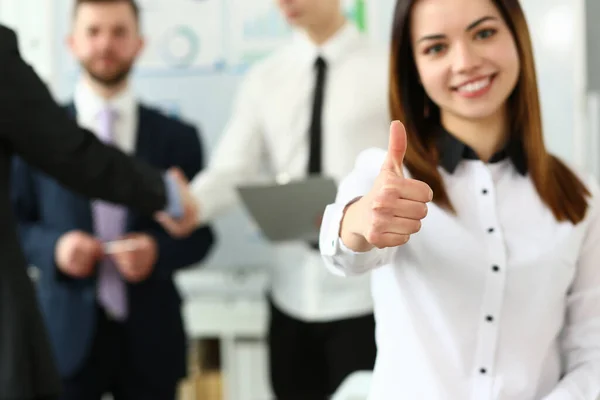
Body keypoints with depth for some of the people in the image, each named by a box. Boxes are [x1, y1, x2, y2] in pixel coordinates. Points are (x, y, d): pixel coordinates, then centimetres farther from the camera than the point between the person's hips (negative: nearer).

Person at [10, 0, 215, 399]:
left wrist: (159, 251, -13)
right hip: (67, 332, -1)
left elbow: (199, 233, 7)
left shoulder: (177, 137, 6)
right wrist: (54, 247, -15)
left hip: (150, 336, 1)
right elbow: (14, 223, 5)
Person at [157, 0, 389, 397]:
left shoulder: (390, 69, -1)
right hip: (291, 296, 4)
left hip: (366, 295, -3)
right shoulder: (264, 78, 9)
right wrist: (192, 204, -20)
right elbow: (234, 169, 0)